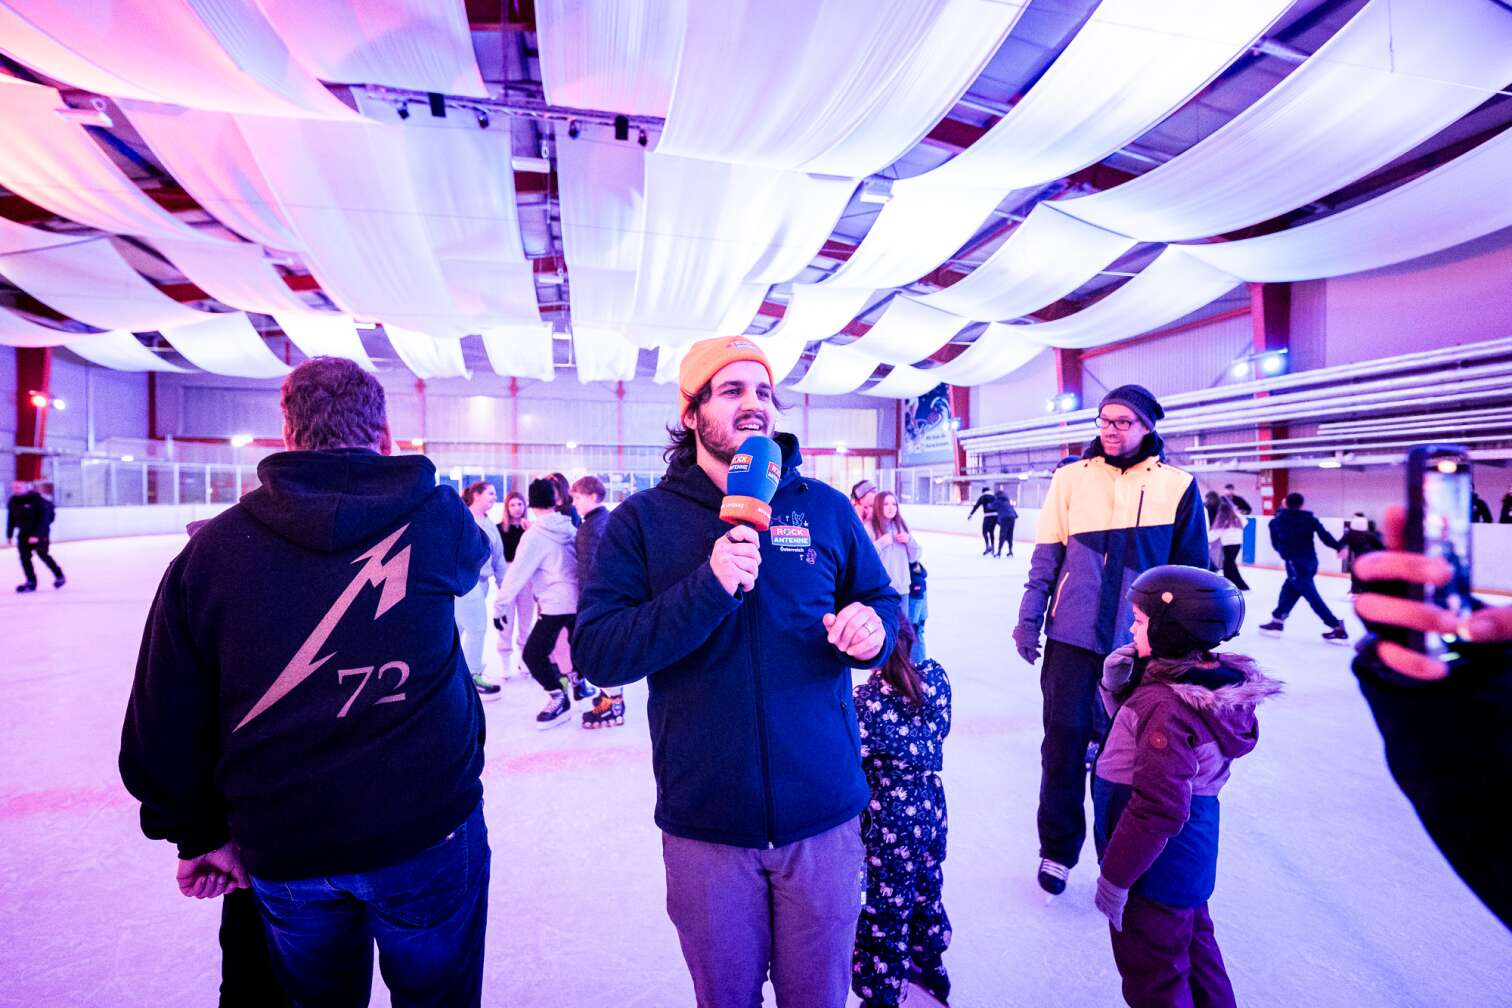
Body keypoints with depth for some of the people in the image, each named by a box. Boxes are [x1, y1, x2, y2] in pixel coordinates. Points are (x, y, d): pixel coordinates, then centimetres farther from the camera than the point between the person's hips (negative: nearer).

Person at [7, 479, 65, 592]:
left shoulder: (37, 499, -18)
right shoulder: (13, 501, 1)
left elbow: (43, 519, -20)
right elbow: (11, 520, 11)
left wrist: (36, 535, -25)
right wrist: (9, 535, 9)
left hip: (40, 533, -6)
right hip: (23, 533, 6)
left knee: (43, 554, -2)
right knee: (24, 556, 0)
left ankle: (59, 576, 12)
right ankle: (31, 582, 5)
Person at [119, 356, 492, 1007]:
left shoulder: (213, 546, -7)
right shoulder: (433, 516, -12)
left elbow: (163, 722, -3)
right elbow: (477, 551, 13)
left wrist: (199, 835, 11)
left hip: (281, 848, 3)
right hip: (426, 830, -2)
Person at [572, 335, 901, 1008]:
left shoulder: (826, 508, 0)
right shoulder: (643, 520, -6)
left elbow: (881, 598, 10)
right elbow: (595, 653, -13)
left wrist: (873, 625, -14)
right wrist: (708, 587, -25)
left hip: (822, 813, 2)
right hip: (706, 826, -1)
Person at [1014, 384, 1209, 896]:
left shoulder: (1178, 486, -1)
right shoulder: (1072, 478, 2)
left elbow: (1192, 570, 5)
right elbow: (1046, 555, 4)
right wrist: (1029, 618, 1)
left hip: (1142, 642, 0)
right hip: (1073, 634, 1)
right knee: (1065, 735, 6)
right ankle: (1057, 848, 25)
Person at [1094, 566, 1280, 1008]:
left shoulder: (1167, 707, -32)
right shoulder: (1204, 683, -2)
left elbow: (1156, 809, -30)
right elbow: (1137, 726, 12)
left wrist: (1115, 875, -21)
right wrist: (1118, 687, -7)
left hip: (1156, 870, -9)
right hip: (1189, 858, 9)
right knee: (1193, 949, 30)